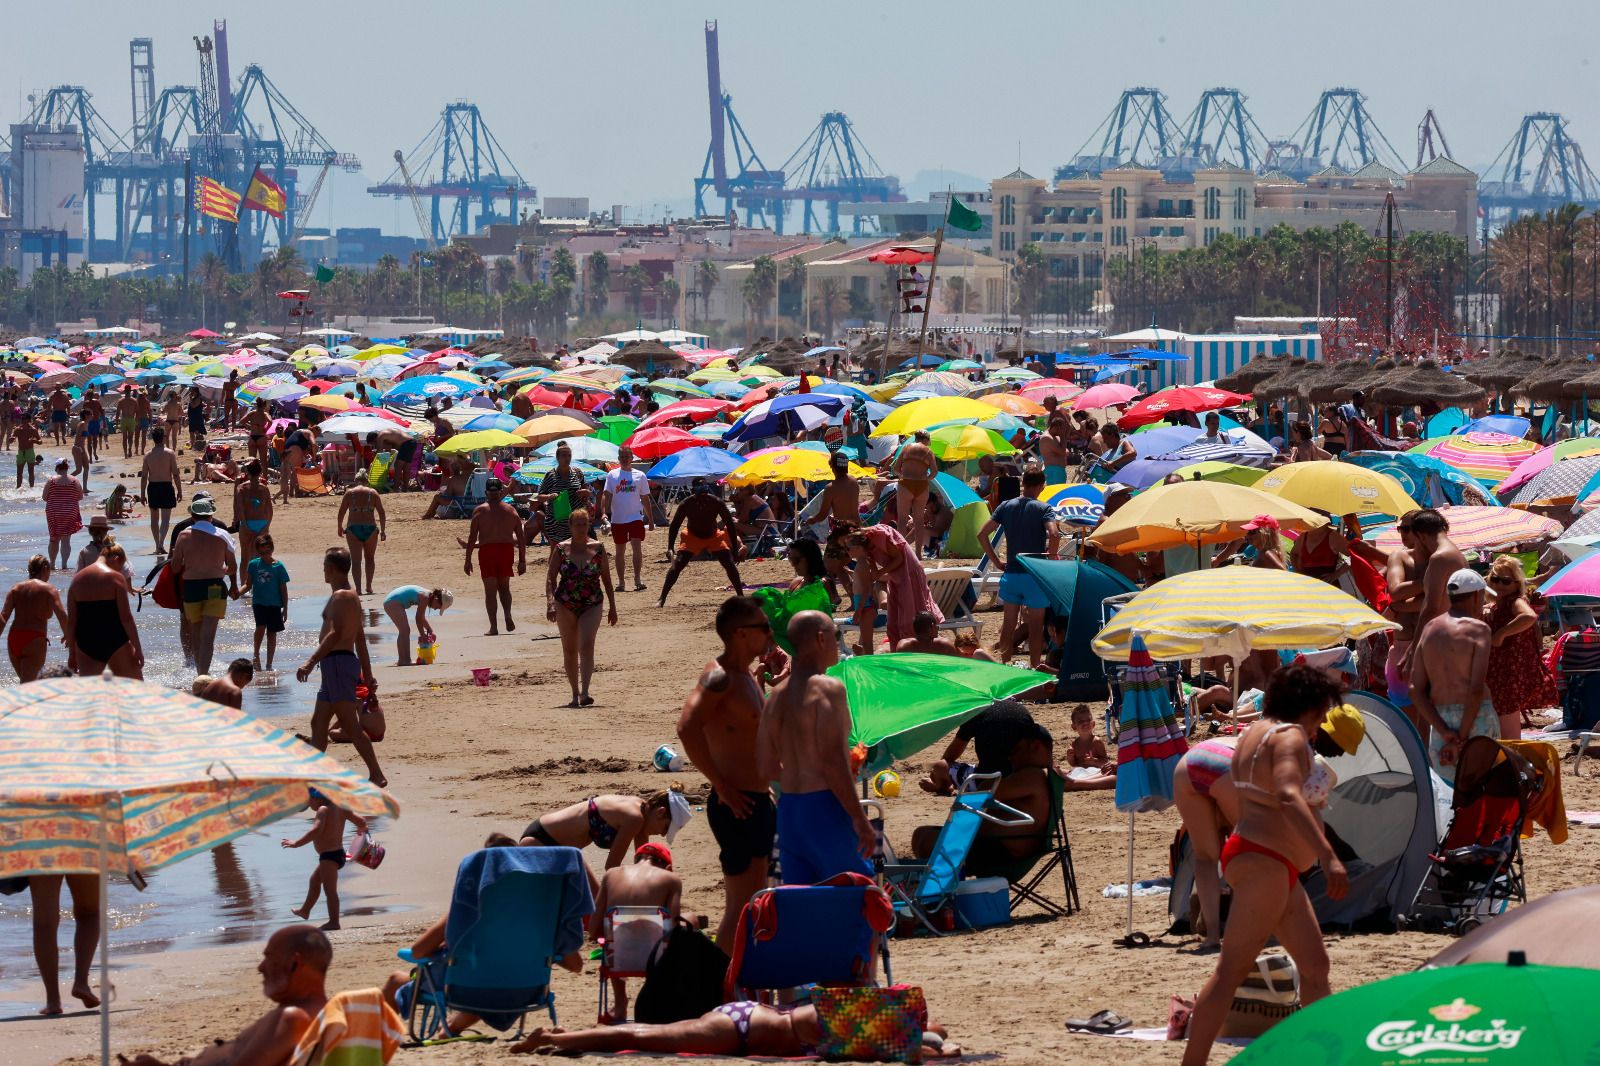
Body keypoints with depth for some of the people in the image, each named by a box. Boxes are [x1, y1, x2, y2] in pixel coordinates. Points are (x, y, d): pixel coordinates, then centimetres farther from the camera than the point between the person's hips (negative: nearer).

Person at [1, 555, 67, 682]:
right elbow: (61, 615, -10)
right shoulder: (48, 589, 1)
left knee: (26, 681, 21)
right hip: (35, 640, -5)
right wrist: (67, 635, 5)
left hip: (13, 639, 5)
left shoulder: (16, 588, 13)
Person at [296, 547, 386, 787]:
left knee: (349, 724, -11)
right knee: (318, 722, 13)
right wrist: (367, 675, 24)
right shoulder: (352, 597, 20)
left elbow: (335, 634, -23)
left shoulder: (340, 597, -11)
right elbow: (360, 639, 22)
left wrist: (310, 663, -27)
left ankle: (376, 774, -14)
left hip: (337, 662, -10)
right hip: (347, 661, 10)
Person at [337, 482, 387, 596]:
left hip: (353, 528, -1)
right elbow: (381, 513, 2)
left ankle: (358, 588, -9)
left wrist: (340, 527, 17)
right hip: (370, 529, 1)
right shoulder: (373, 493, 4)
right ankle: (369, 586, 21)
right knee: (370, 558, 20)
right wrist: (383, 530, 10)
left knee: (356, 560, 1)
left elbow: (341, 513, 2)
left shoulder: (349, 493, 2)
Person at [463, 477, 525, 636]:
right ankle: (508, 616, -7)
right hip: (506, 549, 2)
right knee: (504, 587, 18)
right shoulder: (510, 510, 7)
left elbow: (472, 537, -5)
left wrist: (468, 560, -1)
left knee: (490, 590, 3)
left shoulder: (480, 510, -1)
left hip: (487, 551, -2)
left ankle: (493, 627, -2)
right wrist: (522, 560, 10)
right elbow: (520, 537, 5)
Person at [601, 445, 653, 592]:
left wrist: (650, 519, 11)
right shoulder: (612, 475, 4)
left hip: (636, 517, -1)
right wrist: (604, 512, -17)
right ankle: (621, 582, 16)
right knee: (620, 551, 8)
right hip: (617, 519, 1)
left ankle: (638, 579, -17)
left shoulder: (640, 476, 6)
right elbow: (605, 495, -1)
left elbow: (645, 499, 11)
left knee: (637, 546, -16)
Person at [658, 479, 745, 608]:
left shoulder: (716, 503, -22)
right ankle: (662, 599, -8)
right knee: (677, 565, -14)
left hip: (714, 536, 1)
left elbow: (730, 524, -13)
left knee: (730, 564, -12)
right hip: (692, 537, -1)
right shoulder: (686, 505, -24)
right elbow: (674, 526, -18)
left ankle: (741, 596, 0)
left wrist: (734, 548, -15)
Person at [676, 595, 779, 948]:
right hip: (736, 805, -10)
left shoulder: (747, 675, 15)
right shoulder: (720, 676, -15)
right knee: (742, 904, -9)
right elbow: (688, 728, -29)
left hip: (756, 801, 10)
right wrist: (721, 785, -25)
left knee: (749, 904, 15)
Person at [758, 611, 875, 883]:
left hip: (788, 809, 8)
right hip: (824, 807, -8)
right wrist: (860, 819, -17)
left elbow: (767, 768, 15)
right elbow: (832, 762, -20)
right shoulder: (828, 688, -13)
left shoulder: (777, 696, 12)